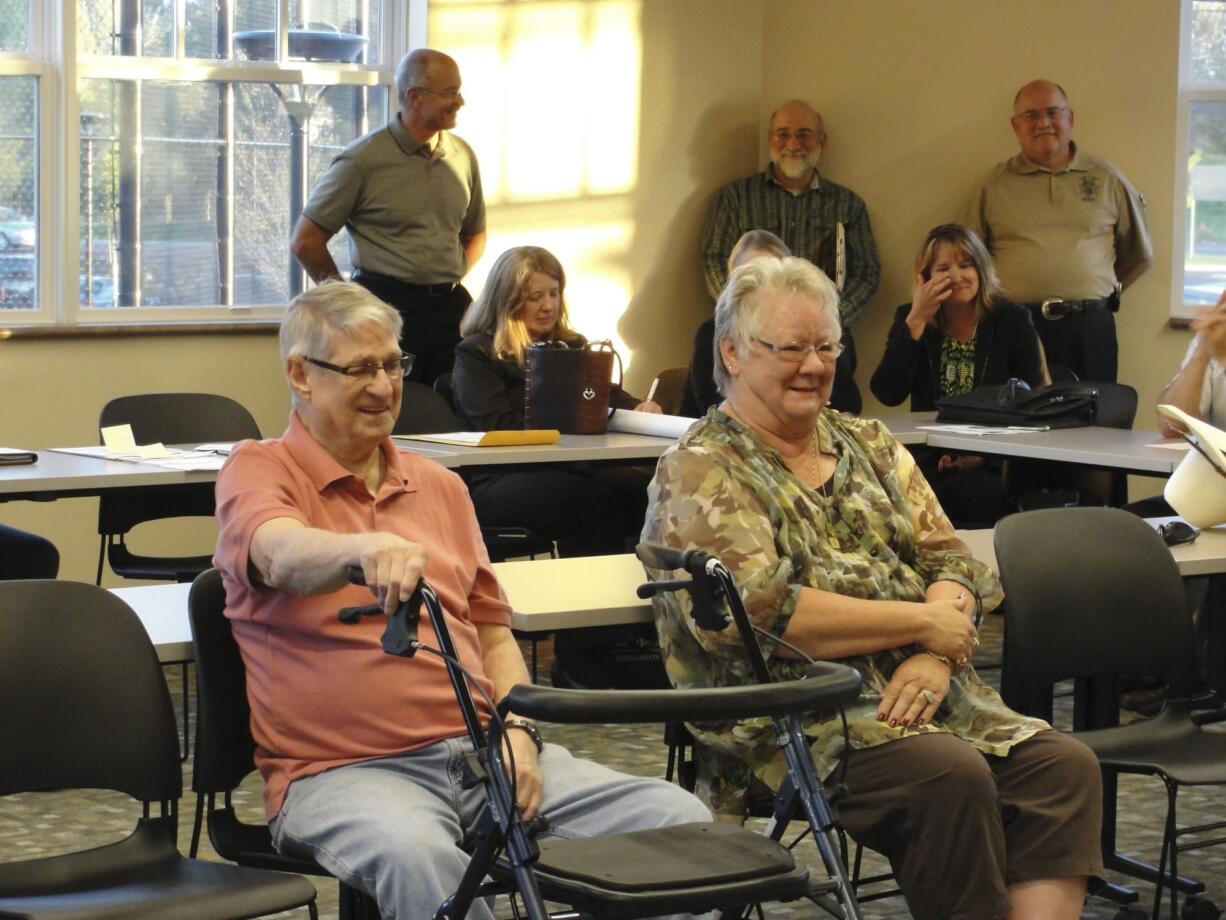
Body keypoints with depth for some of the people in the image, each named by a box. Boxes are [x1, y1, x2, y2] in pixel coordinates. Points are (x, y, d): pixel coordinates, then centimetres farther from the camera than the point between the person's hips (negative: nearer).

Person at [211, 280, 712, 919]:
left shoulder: (440, 486, 22)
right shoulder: (258, 470, 4)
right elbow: (284, 554, -21)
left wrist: (517, 732, 6)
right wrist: (367, 547, -43)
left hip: (480, 753, 5)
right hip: (342, 767, -5)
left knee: (678, 818, -15)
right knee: (415, 854, -40)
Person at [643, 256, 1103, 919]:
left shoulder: (867, 444, 20)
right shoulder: (698, 473, -1)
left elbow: (952, 563, 13)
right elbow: (759, 614, -16)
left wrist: (936, 656, -10)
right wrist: (922, 622, -11)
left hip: (926, 694, 7)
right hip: (796, 720, -6)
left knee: (1065, 766, -17)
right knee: (952, 776, -31)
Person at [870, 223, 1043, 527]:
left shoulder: (1013, 320, 4)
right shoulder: (908, 318, 8)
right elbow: (888, 394, -6)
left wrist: (983, 454, -15)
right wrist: (916, 322, -11)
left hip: (996, 466, -1)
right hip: (930, 463, 1)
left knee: (959, 494, -35)